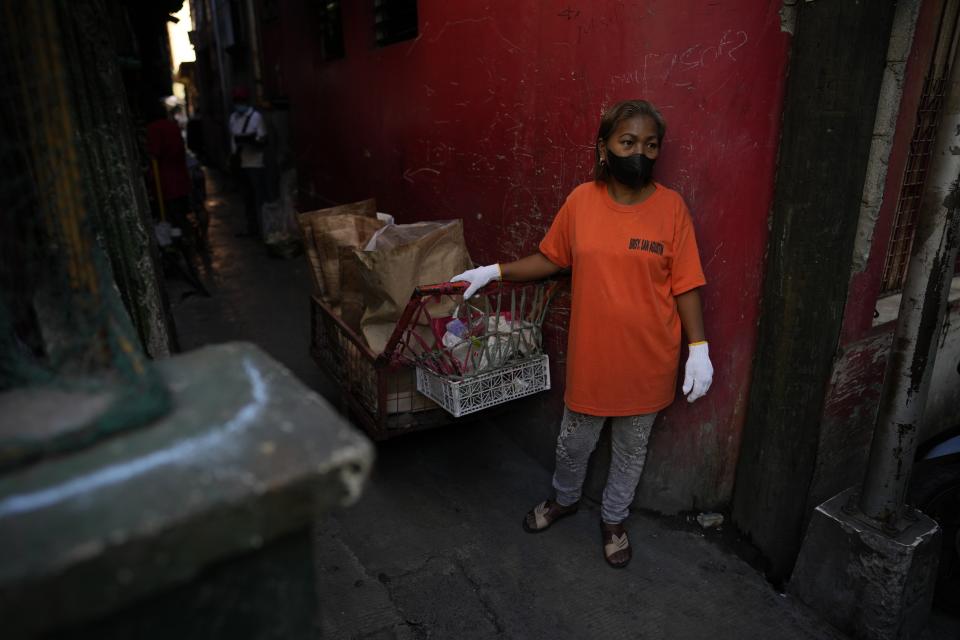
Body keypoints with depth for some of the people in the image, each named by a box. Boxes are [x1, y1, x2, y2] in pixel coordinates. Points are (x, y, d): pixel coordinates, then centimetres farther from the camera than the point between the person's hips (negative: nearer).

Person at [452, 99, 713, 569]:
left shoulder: (670, 207, -10)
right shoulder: (581, 200, -6)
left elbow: (685, 284, -6)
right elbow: (551, 258, 6)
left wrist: (699, 348, -9)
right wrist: (496, 272, 0)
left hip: (647, 360, -1)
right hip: (590, 355, 1)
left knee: (631, 448, 19)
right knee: (574, 441, 20)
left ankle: (614, 518, 45)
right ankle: (564, 498, 50)